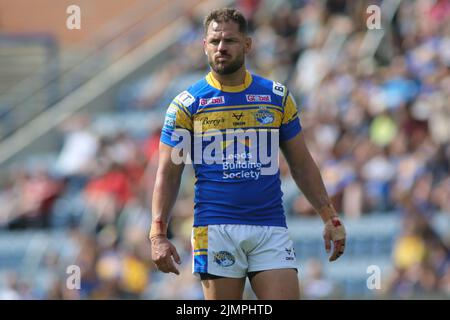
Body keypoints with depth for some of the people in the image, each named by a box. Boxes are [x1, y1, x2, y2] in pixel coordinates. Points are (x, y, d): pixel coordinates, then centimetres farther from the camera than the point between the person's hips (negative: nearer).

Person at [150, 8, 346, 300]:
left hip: (271, 230, 2)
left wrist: (330, 217, 8)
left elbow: (302, 165, 16)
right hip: (216, 229, -2)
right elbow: (168, 174, 3)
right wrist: (158, 234, -7)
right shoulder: (187, 104, 4)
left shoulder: (277, 97, 10)